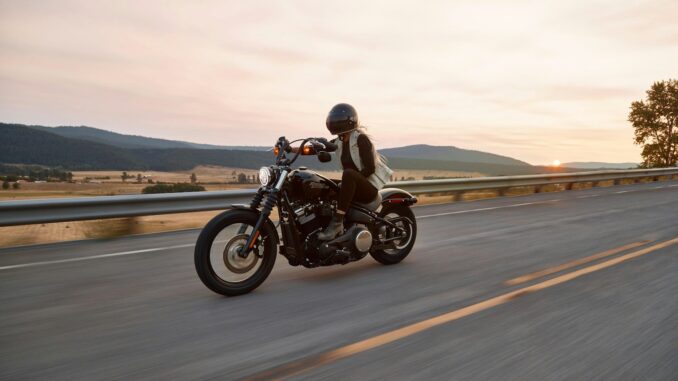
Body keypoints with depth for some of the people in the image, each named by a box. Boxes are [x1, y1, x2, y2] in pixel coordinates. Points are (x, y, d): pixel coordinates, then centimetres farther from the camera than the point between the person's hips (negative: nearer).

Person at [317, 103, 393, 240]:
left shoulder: (361, 138, -13)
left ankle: (337, 221, -37)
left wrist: (348, 181, -24)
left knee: (348, 173, -35)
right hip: (355, 186, 8)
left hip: (370, 187, -8)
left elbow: (370, 168, -20)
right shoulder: (339, 141, 9)